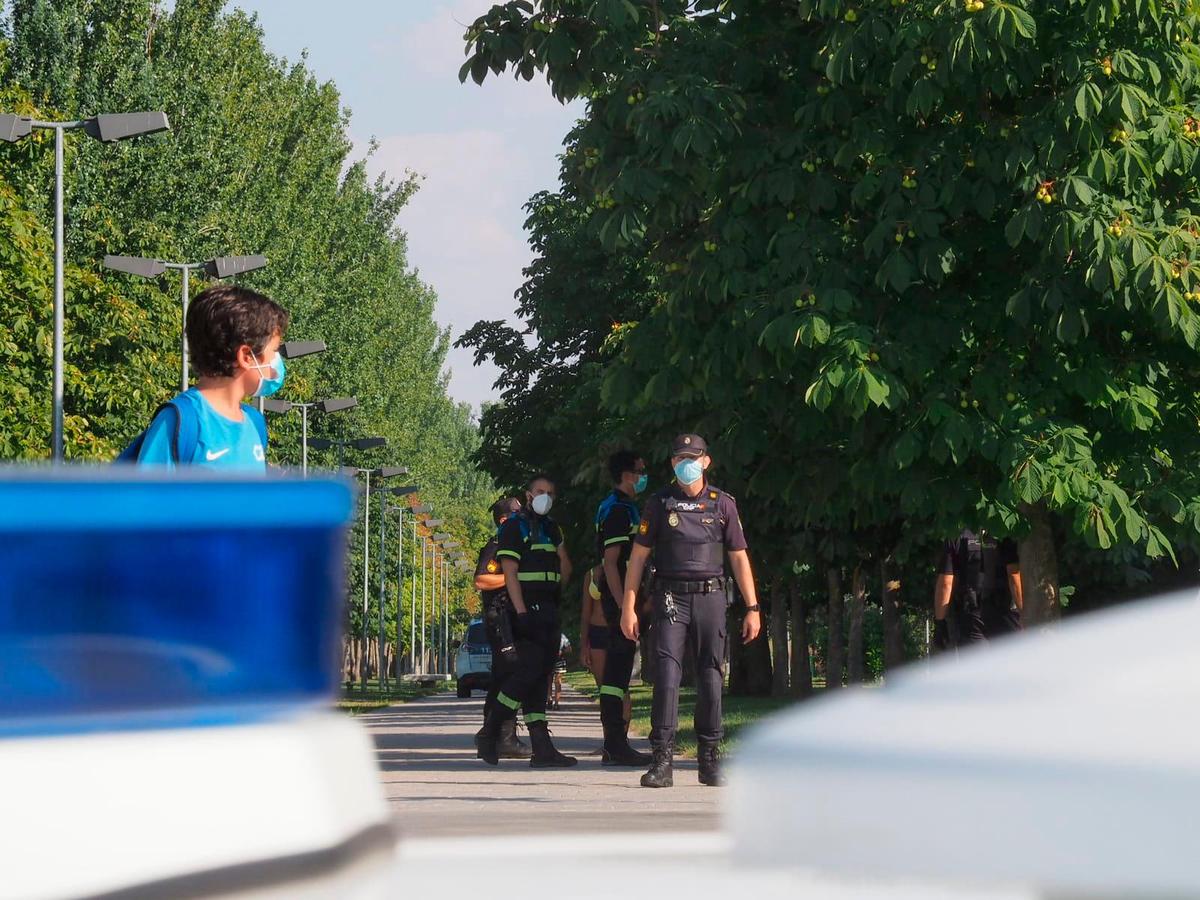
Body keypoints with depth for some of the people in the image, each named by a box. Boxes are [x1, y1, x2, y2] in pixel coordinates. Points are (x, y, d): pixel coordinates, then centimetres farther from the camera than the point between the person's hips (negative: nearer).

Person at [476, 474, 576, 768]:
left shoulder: (550, 528, 20)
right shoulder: (515, 526, -3)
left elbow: (565, 575, 22)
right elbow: (510, 573, -11)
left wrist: (560, 544, 7)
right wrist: (521, 612, -20)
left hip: (549, 610, 8)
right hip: (527, 609, -8)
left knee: (540, 677, 4)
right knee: (529, 670, -17)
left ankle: (542, 749, 0)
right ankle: (490, 732, -8)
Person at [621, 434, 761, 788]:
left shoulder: (723, 504, 7)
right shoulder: (660, 503, 5)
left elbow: (739, 558, 10)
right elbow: (638, 556, 6)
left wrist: (752, 608, 5)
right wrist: (628, 607, 0)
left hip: (710, 598, 1)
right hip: (670, 599, -1)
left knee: (711, 678, 3)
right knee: (666, 675, -11)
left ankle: (709, 760, 12)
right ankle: (662, 762, -14)